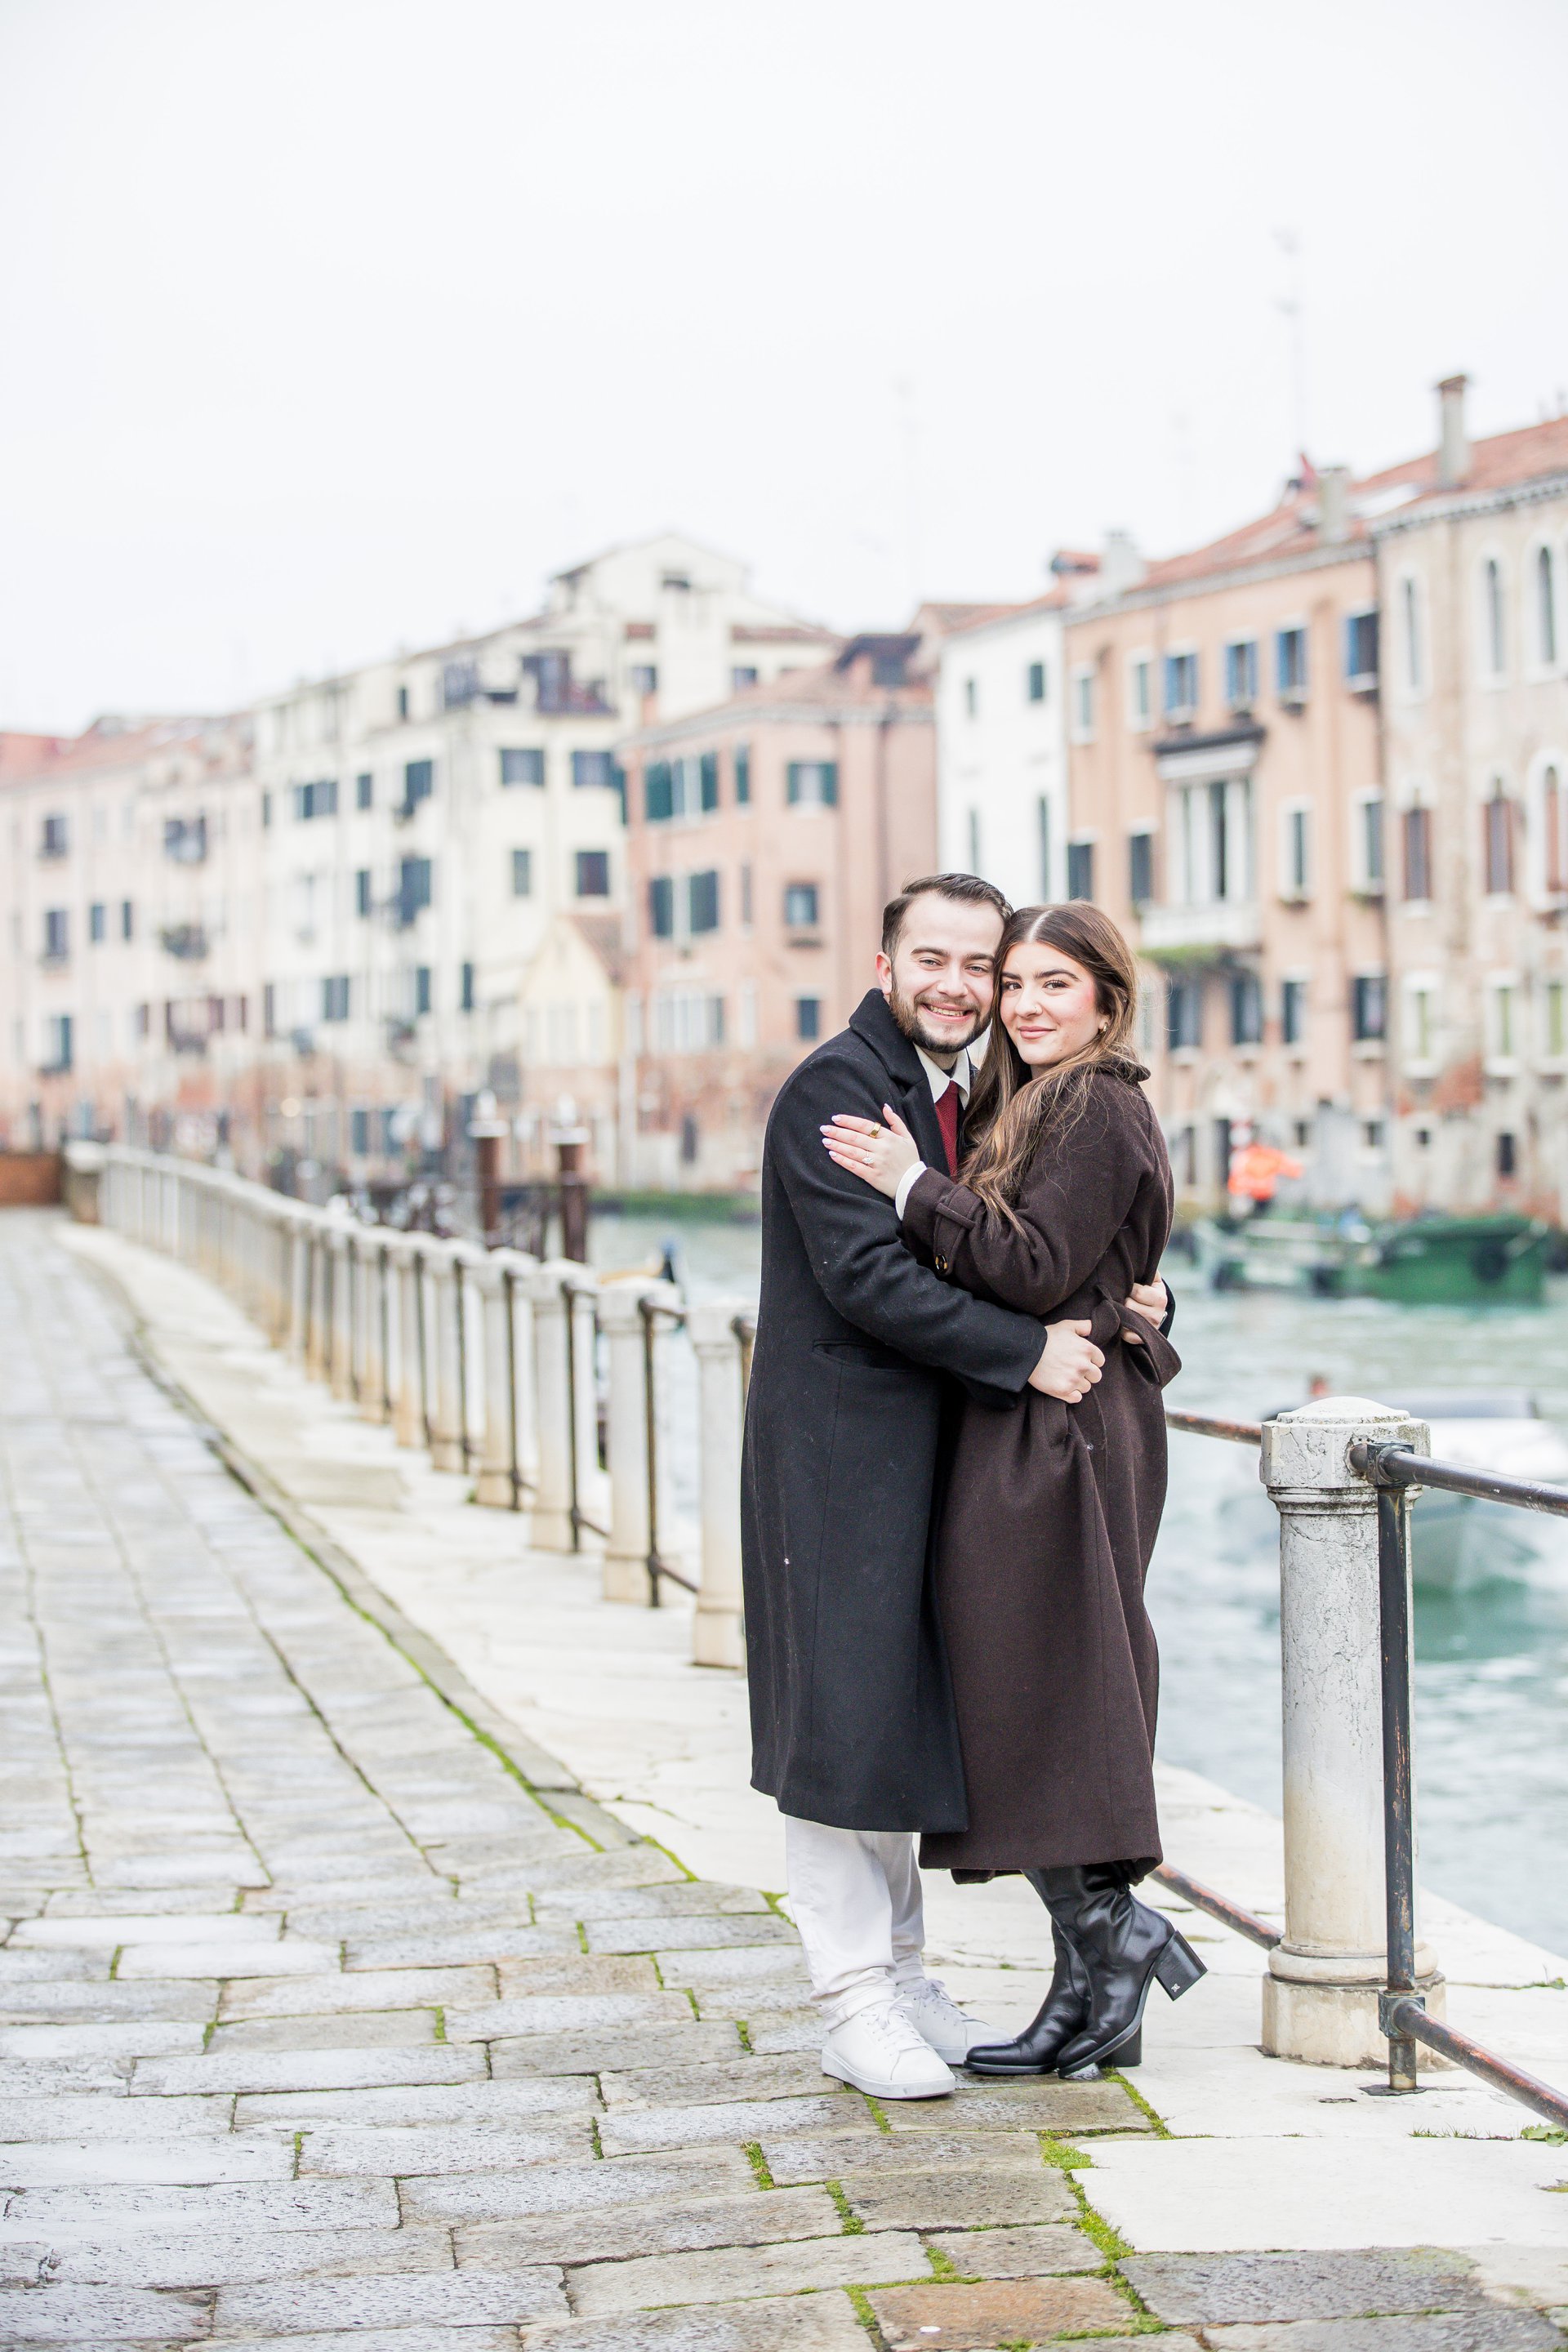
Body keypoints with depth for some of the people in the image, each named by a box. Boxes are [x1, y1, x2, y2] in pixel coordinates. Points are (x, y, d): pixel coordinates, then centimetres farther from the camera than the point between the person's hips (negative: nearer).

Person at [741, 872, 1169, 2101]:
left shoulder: (958, 1098, 15)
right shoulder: (833, 1088, -12)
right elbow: (866, 1274, -21)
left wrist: (1129, 1303, -1)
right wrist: (1025, 1352, -21)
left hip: (925, 1442, 9)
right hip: (836, 1439, -9)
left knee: (905, 1709, 13)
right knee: (844, 1710, -5)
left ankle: (901, 1975, 22)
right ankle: (854, 2001, 2)